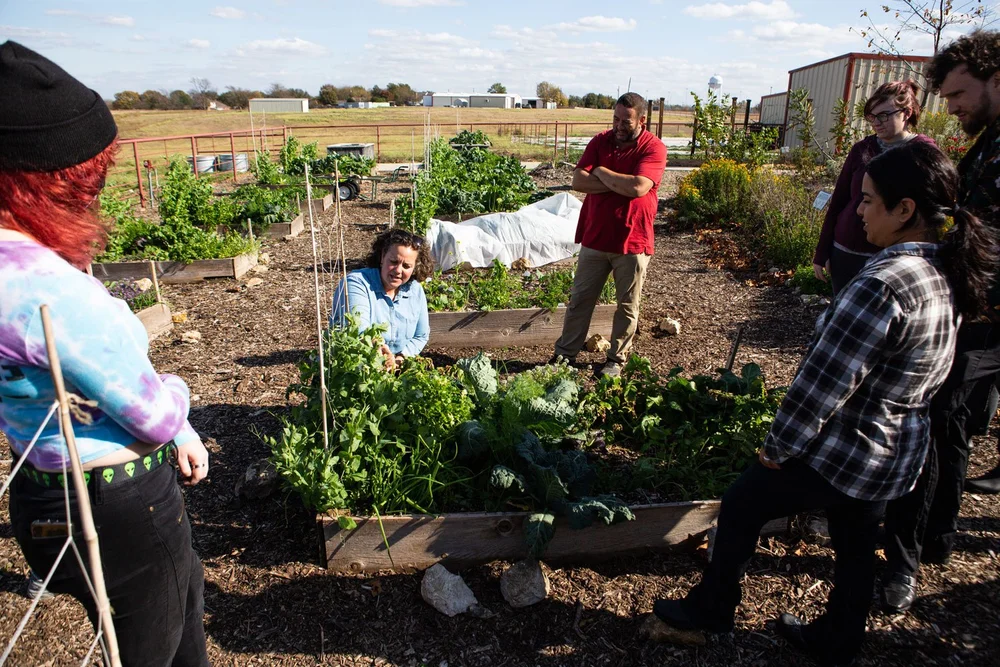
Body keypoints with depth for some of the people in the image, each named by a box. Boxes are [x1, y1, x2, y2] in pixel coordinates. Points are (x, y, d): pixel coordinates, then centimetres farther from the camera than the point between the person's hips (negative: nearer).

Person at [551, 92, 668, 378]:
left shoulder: (654, 148, -9)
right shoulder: (600, 141, 2)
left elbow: (638, 187, -25)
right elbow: (578, 181, -9)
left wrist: (601, 172, -12)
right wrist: (619, 184, -17)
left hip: (632, 242, -3)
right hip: (595, 238, 3)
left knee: (628, 306, 9)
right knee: (580, 299, 10)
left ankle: (617, 359, 24)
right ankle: (565, 353, 21)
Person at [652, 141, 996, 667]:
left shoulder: (882, 285, -30)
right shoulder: (946, 274, 1)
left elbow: (822, 383, -27)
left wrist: (777, 448, -13)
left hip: (841, 452, -8)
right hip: (898, 454, 9)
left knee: (741, 506, 11)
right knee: (855, 547, 24)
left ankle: (712, 609, 30)